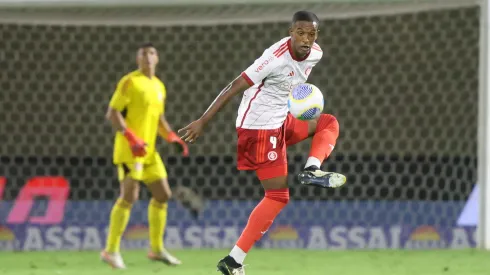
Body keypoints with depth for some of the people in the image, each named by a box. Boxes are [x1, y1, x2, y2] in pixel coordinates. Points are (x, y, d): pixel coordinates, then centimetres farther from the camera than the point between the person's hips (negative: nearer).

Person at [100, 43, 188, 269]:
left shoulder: (159, 86, 16)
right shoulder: (130, 82, -8)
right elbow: (112, 113, -13)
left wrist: (172, 138, 9)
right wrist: (131, 138, -23)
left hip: (149, 151, 8)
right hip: (128, 150, -8)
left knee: (163, 195, 8)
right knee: (129, 196, -15)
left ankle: (156, 249, 20)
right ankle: (111, 250, -10)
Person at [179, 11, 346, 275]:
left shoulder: (315, 53, 1)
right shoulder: (276, 58, -24)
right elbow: (233, 88, -23)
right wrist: (202, 122, -24)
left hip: (281, 123, 9)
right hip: (259, 128, -9)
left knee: (328, 123, 14)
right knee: (278, 196, -8)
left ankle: (311, 171, -10)